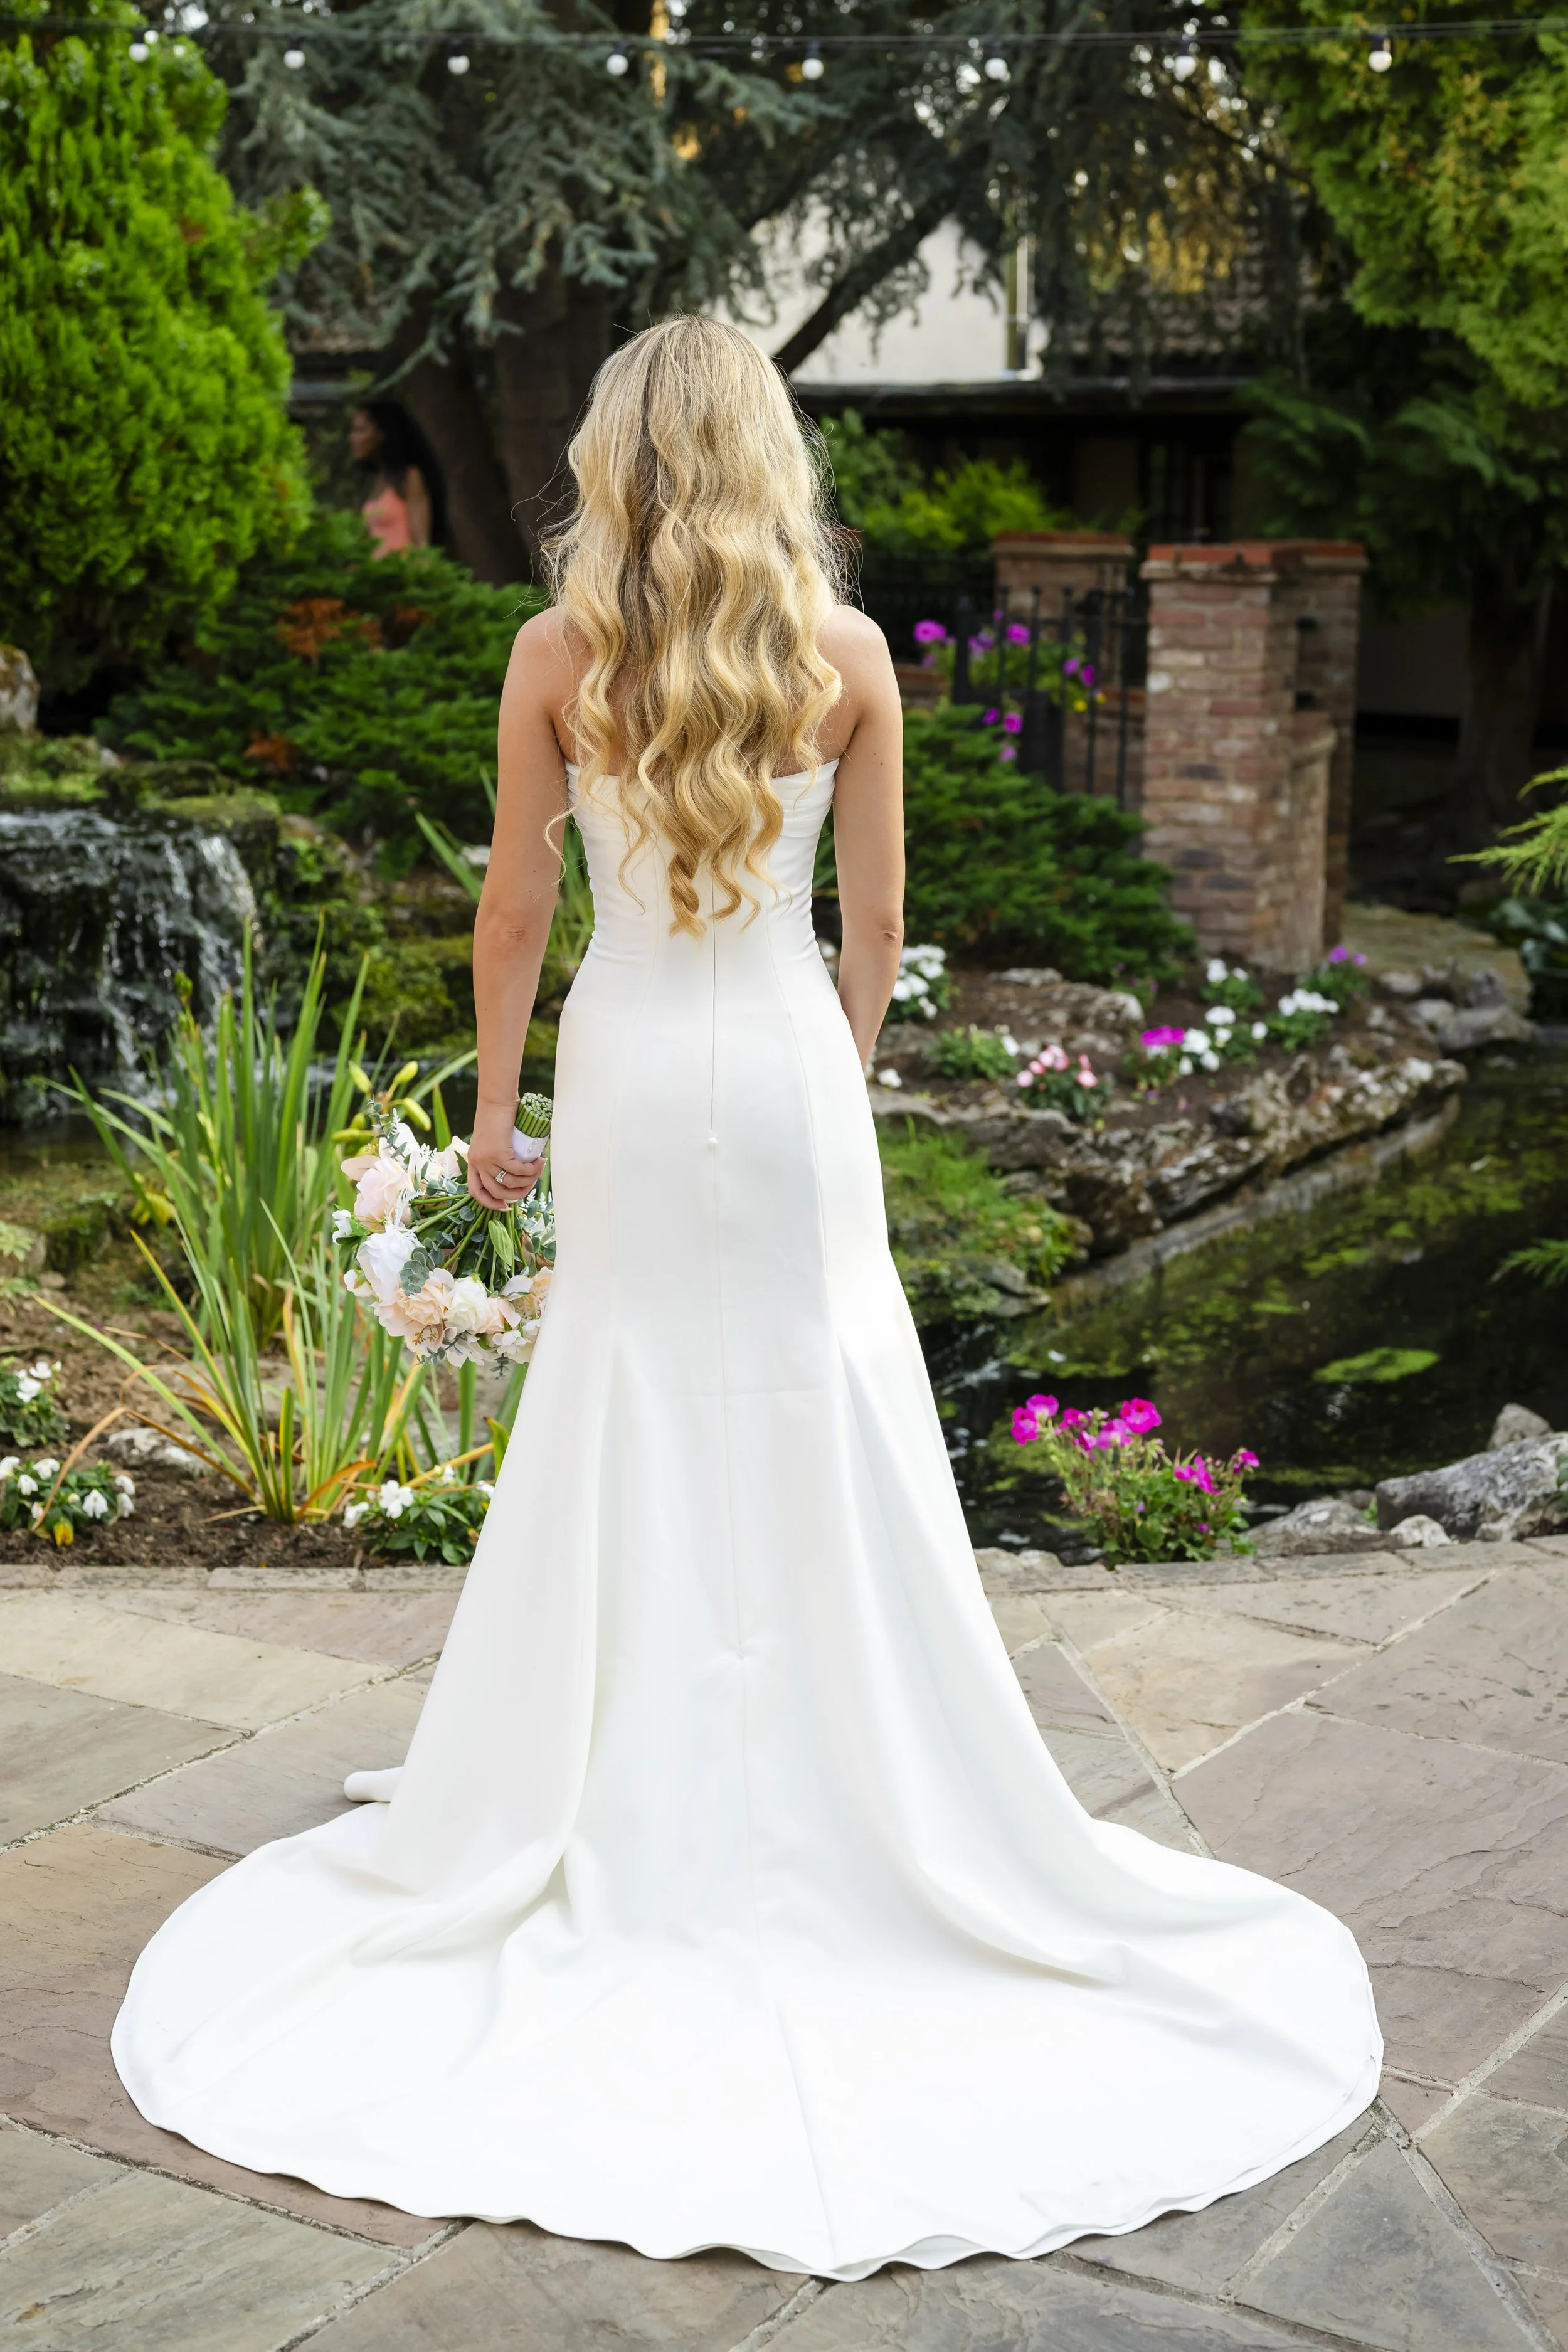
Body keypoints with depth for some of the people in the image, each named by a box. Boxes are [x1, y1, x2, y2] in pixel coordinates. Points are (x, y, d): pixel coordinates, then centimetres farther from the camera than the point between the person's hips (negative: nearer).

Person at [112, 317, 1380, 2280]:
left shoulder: (561, 654, -4)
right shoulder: (848, 657, -2)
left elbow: (514, 907, -1)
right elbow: (875, 920, 2)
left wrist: (492, 1111, 9)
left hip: (626, 1077, 0)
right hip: (786, 1075, 0)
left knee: (626, 1439, 9)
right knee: (820, 1435, 7)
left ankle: (624, 1819, 19)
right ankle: (861, 1807, 14)